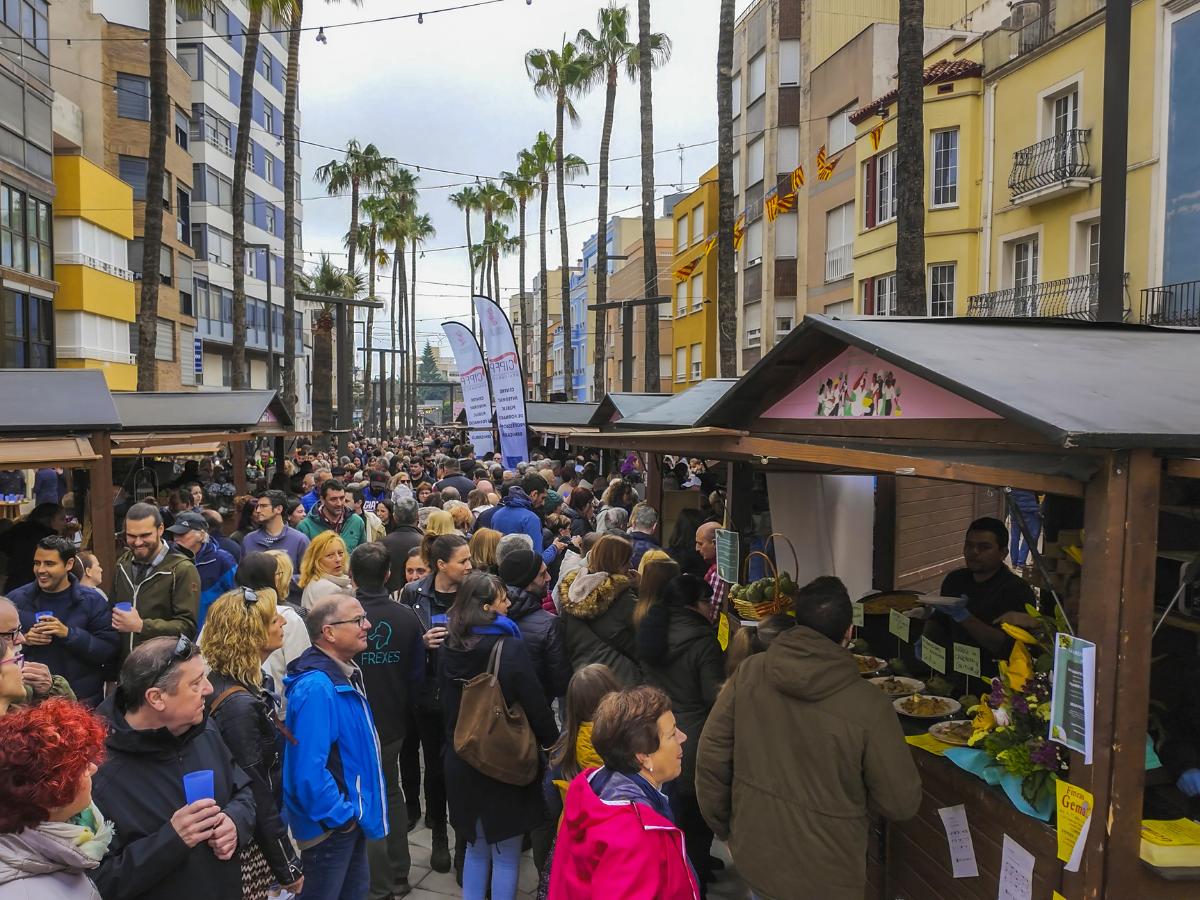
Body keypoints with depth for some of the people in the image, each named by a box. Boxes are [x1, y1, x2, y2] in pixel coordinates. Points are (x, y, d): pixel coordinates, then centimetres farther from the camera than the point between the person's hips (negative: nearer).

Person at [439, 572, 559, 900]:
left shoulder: (450, 648, -1)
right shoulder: (510, 647, -20)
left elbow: (447, 703, 10)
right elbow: (535, 705, -15)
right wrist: (554, 744, 1)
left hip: (461, 760, 6)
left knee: (476, 847, 21)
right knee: (505, 857, 8)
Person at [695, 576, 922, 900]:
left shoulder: (748, 673, -14)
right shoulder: (867, 704, -23)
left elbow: (710, 757, -6)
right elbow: (902, 801, -12)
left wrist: (722, 826, 10)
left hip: (752, 854, 3)